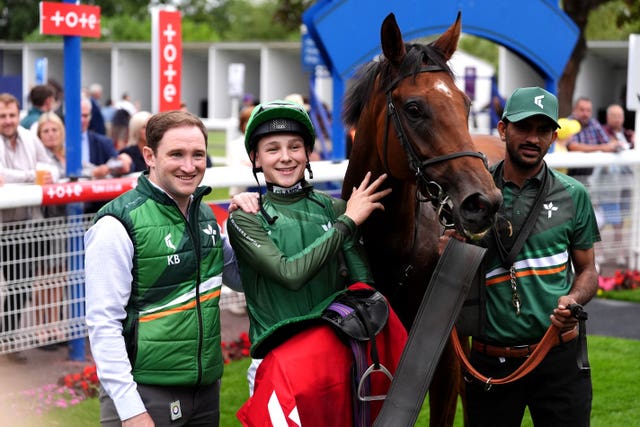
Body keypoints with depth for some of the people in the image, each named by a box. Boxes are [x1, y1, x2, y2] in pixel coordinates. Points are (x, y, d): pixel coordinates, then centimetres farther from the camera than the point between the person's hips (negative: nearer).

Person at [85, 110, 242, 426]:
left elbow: (242, 277, 20)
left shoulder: (205, 215, 8)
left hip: (206, 388, 6)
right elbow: (103, 323, -15)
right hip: (144, 394, -6)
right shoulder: (119, 224, -12)